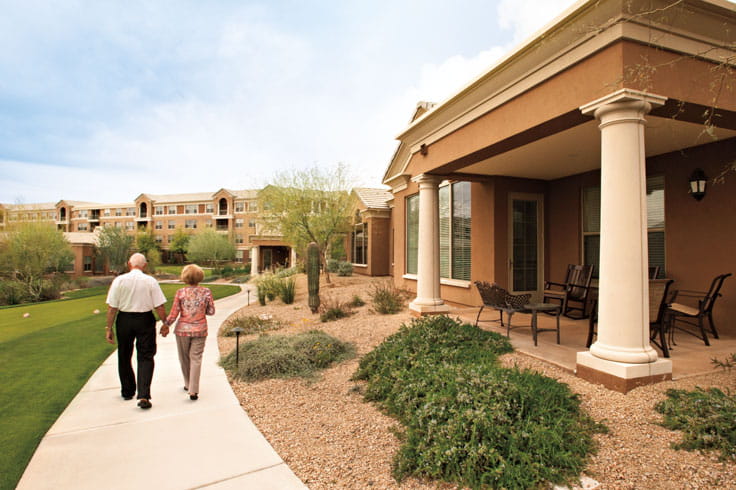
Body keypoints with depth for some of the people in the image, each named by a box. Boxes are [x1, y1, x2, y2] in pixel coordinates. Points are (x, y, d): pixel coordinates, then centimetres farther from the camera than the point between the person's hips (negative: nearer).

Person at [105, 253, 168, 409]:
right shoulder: (151, 281, -7)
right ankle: (144, 396, -6)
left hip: (124, 320, 2)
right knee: (145, 357, 4)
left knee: (124, 357, 19)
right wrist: (165, 323, 6)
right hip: (145, 320, -1)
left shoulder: (119, 280, -4)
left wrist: (108, 328, 5)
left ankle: (127, 392, 35)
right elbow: (160, 306, -7)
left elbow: (112, 307, -3)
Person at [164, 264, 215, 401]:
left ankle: (188, 384, 34)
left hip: (183, 329, 0)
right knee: (196, 359, 5)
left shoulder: (180, 292, -7)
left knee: (184, 358, 18)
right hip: (200, 330, 0)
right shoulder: (206, 292, -6)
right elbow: (211, 311, 0)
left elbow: (173, 314, -6)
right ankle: (193, 391, -1)